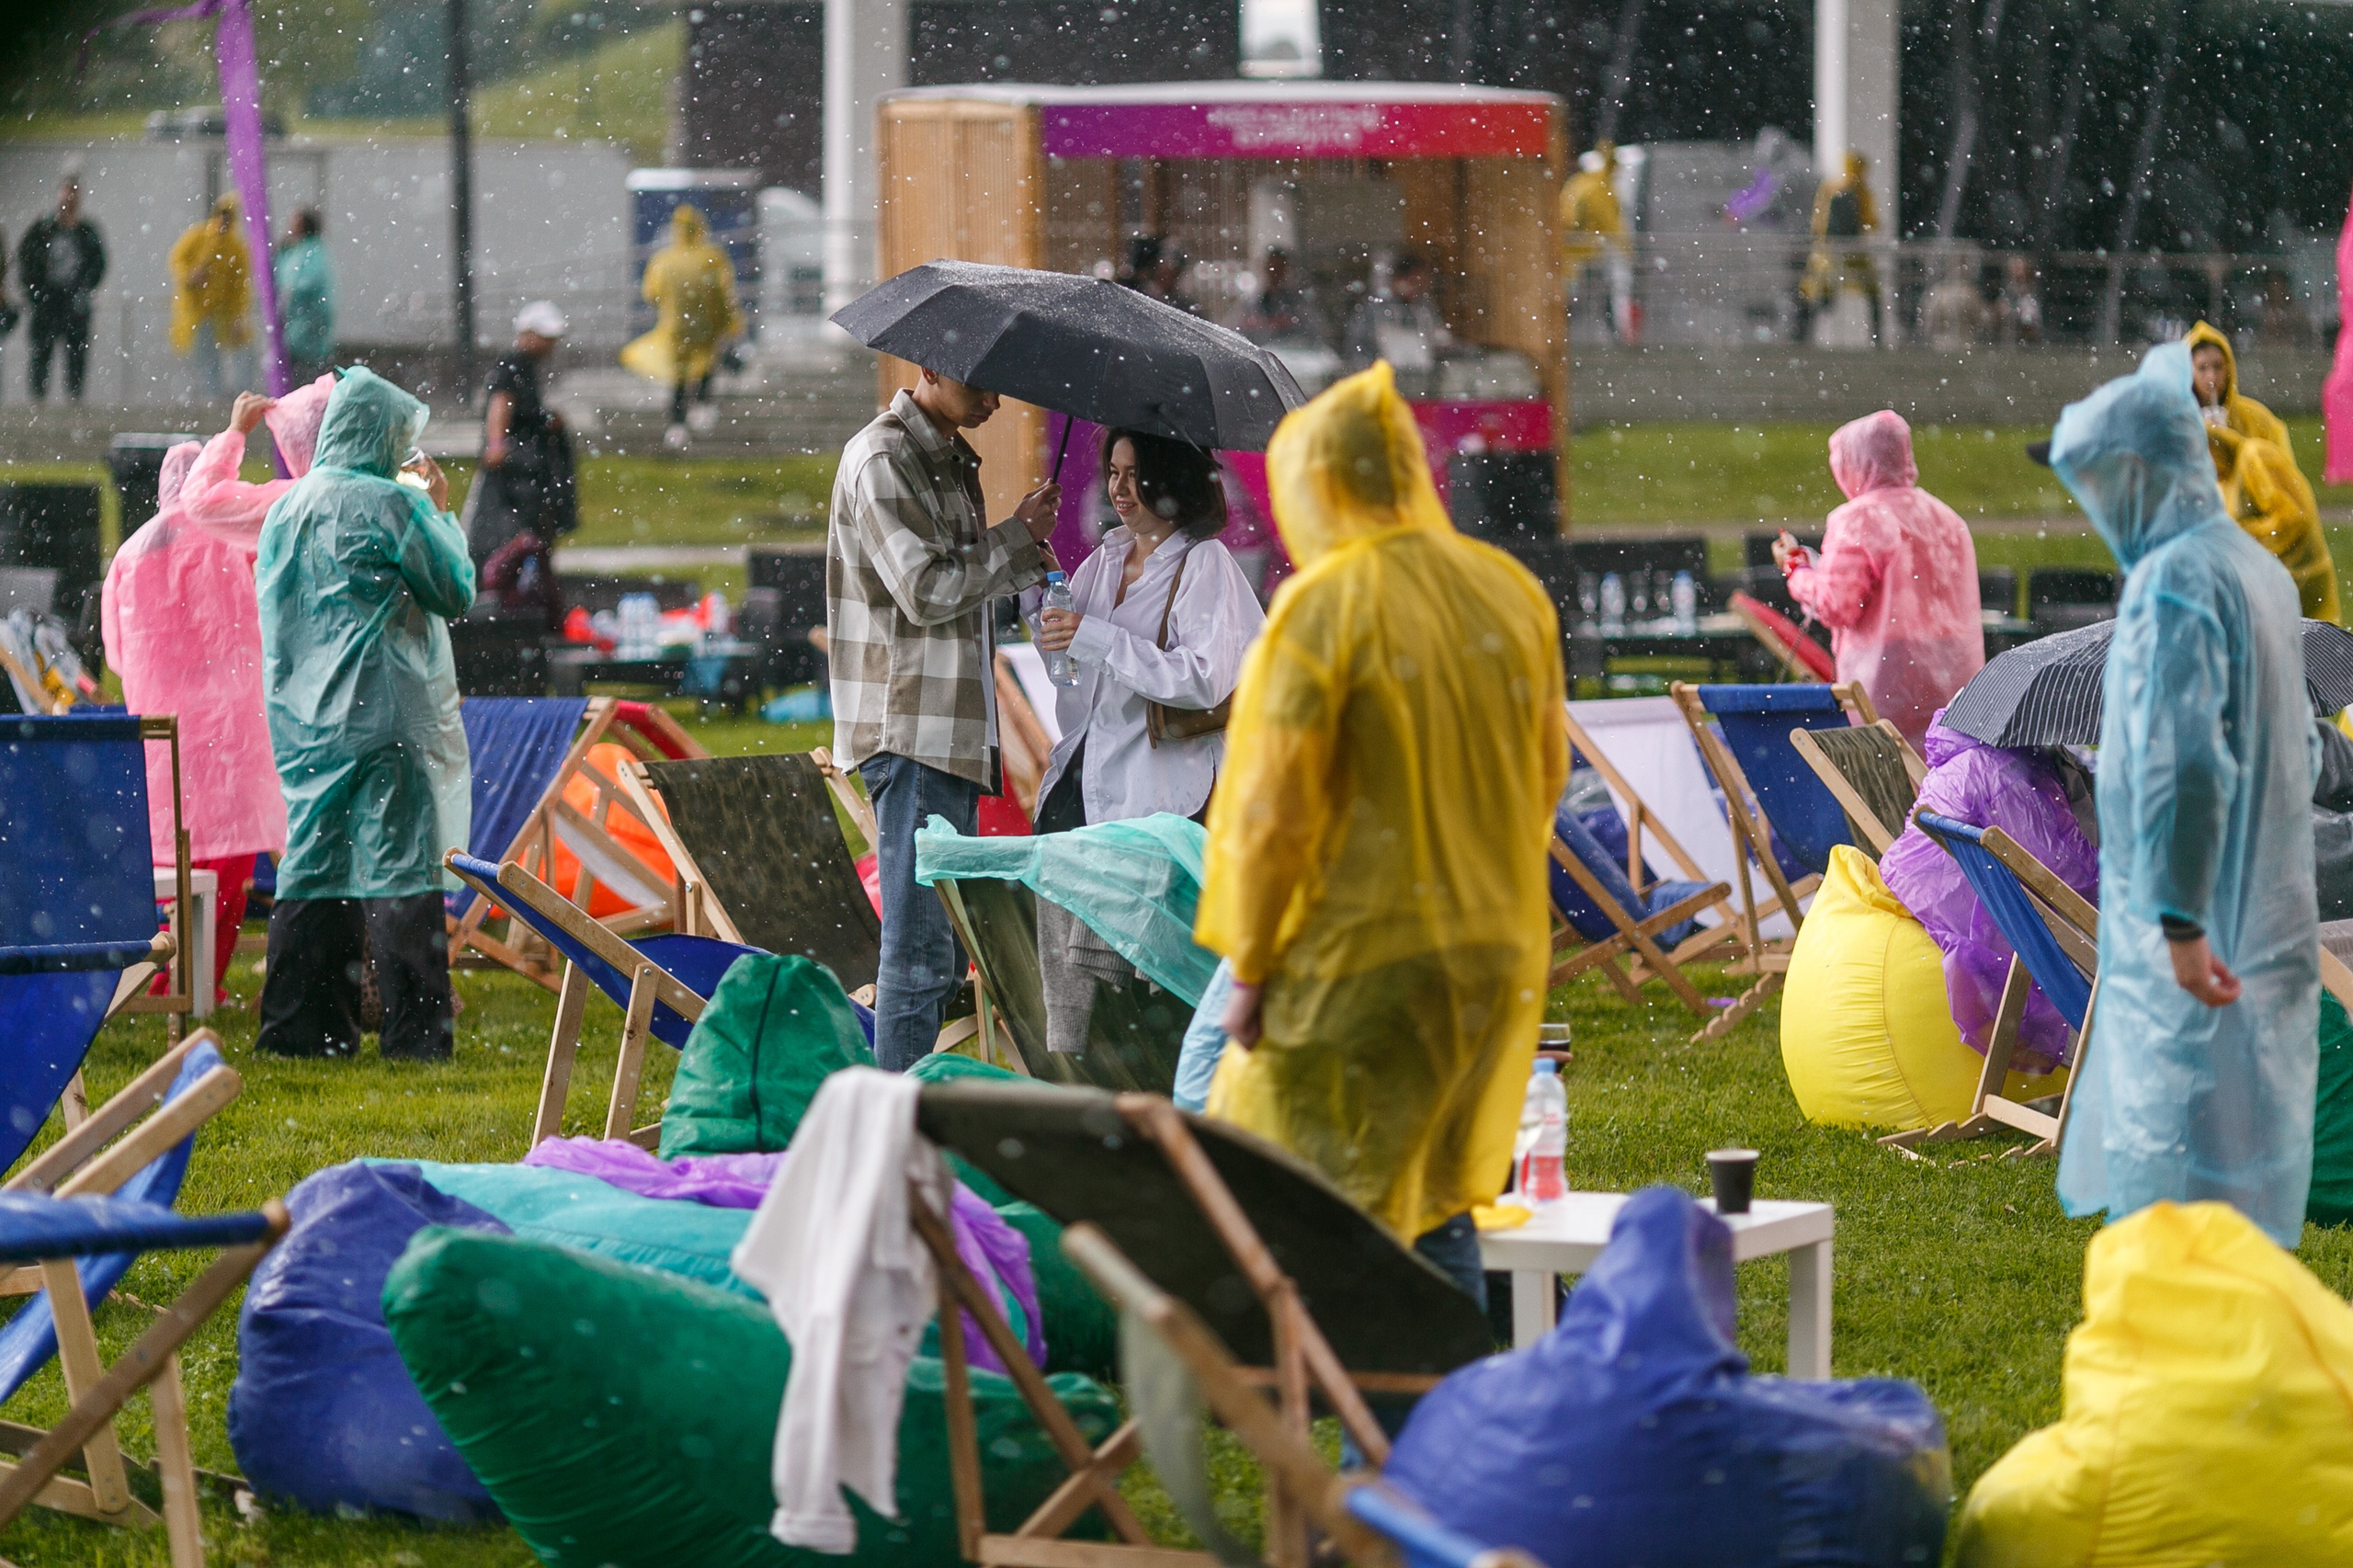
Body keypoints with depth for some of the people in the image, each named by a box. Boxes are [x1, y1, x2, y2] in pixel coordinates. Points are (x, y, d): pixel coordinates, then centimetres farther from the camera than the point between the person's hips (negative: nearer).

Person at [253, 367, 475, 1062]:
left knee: (315, 866, 9)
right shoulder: (392, 503, -10)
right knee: (398, 871, -4)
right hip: (386, 715, -7)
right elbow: (457, 589, -4)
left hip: (304, 719, 7)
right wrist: (441, 510, 9)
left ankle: (300, 1027, 8)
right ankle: (414, 1031, -5)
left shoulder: (286, 508, 11)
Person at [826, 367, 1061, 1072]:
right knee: (921, 947, -10)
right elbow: (926, 590, -19)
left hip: (952, 729, 10)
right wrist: (1019, 537, -9)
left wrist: (1020, 560, 4)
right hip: (910, 730, -10)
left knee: (940, 946, 12)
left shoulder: (951, 458, 17)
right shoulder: (882, 459, -12)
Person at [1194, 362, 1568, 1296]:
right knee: (1437, 1204, 17)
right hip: (1497, 950, 7)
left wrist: (1250, 970, -9)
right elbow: (1551, 771, 12)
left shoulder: (1323, 606, -16)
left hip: (1359, 956, -7)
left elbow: (1275, 812, -17)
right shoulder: (1510, 590, 4)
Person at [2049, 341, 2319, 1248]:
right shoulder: (2258, 569, 13)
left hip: (2199, 931, -9)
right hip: (2269, 923, 9)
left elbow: (2183, 758, -24)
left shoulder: (2173, 580, -16)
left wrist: (2180, 923, -25)